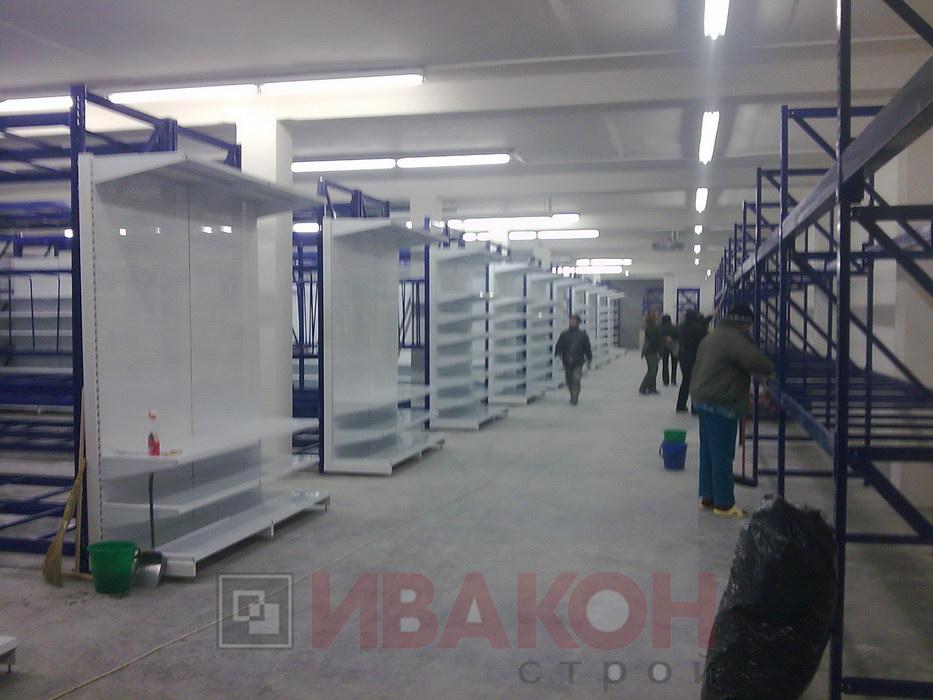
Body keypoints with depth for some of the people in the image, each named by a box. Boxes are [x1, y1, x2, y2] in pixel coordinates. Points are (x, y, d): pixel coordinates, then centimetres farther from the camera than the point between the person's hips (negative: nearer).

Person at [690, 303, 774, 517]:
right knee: (722, 455, -3)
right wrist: (770, 369, -5)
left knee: (708, 452, 15)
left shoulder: (712, 336, 16)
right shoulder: (735, 339, -16)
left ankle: (707, 497, 23)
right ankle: (724, 504, 2)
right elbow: (755, 361, -25)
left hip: (702, 400, 10)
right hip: (721, 405, -10)